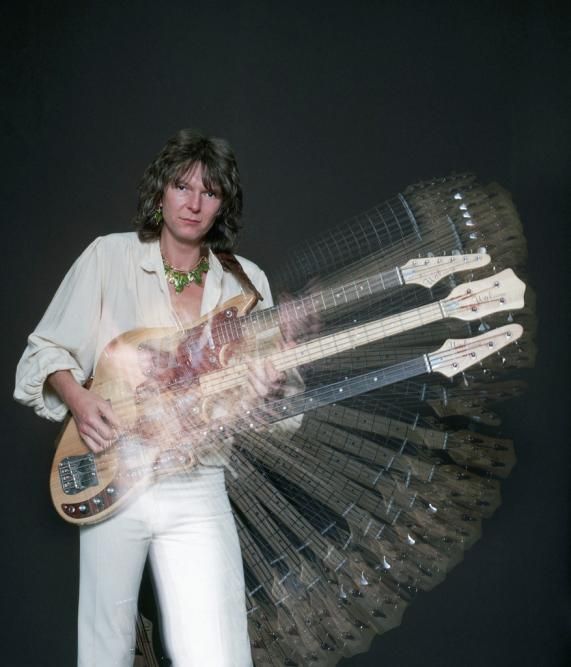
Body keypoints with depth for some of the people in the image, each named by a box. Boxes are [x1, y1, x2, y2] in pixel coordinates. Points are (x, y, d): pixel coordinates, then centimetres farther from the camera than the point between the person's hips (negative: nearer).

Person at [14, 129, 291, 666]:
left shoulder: (246, 282, 7)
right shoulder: (110, 256, 0)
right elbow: (46, 350, 4)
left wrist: (267, 391, -13)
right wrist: (76, 396, -15)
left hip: (197, 491, 1)